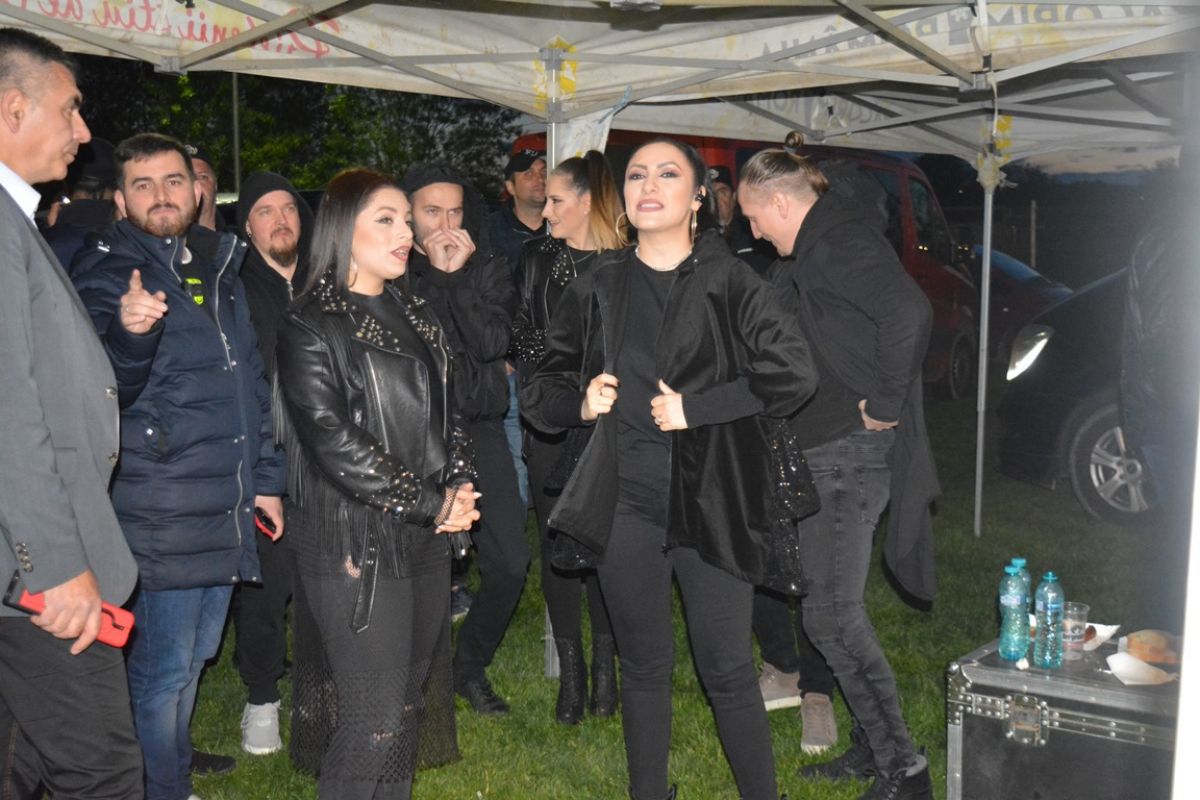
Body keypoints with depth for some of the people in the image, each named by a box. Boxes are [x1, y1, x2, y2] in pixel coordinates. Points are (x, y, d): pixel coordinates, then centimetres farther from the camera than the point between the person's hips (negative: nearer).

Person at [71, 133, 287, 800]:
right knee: (165, 666, 0)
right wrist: (129, 333, -39)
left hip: (228, 508, 7)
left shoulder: (221, 264, 13)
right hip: (161, 512, -7)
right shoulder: (107, 269, -6)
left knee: (195, 655, 19)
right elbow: (108, 388, -18)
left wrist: (266, 479, 16)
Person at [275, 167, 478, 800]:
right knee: (377, 716, -5)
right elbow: (333, 441, -17)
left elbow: (445, 411, 18)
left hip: (426, 540, 7)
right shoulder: (309, 327, -10)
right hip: (357, 545, -7)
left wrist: (459, 486, 0)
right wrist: (430, 503, -14)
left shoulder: (414, 316, 14)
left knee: (410, 701, 14)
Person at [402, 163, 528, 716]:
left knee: (510, 562, 0)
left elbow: (494, 343, -9)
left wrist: (459, 277, -14)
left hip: (478, 427, 3)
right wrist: (436, 274, -15)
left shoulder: (488, 267, 6)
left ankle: (470, 667, 23)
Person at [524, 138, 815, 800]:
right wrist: (580, 404, -7)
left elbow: (792, 374, -13)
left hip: (710, 502, -3)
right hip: (625, 504, 3)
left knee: (727, 670, 1)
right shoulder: (597, 288, 7)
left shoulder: (729, 283, -2)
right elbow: (540, 391, 14)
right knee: (643, 665, 14)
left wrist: (693, 408, -15)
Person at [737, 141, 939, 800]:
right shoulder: (806, 252, 16)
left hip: (851, 450, -10)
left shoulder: (841, 243, -15)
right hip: (819, 449, 10)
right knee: (832, 605, 15)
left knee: (832, 611, -8)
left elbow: (909, 313, -30)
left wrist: (886, 405, -23)